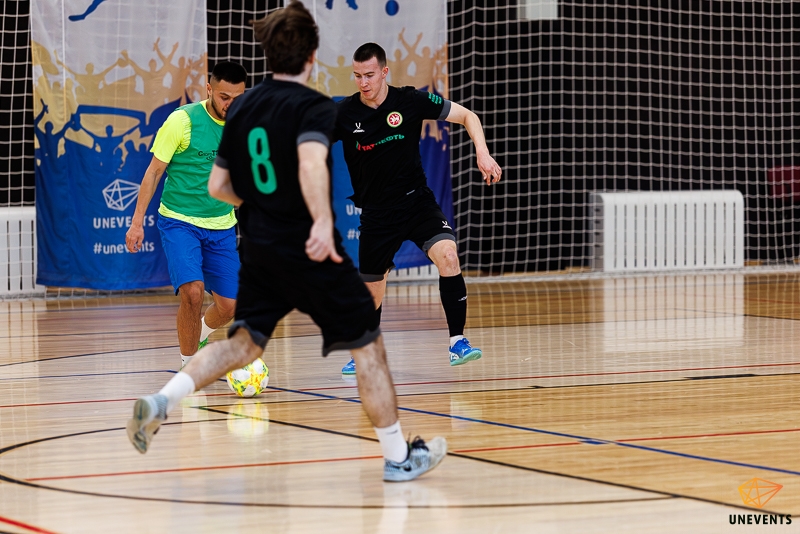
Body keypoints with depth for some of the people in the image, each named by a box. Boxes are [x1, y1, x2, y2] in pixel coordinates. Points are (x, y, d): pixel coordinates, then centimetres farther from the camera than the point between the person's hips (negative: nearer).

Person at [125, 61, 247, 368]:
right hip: (179, 221, -4)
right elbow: (154, 171, -6)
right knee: (192, 290, -23)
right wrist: (137, 221, -9)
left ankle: (199, 336, 39)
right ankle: (188, 366, -4)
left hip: (221, 226, 5)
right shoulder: (183, 120, -13)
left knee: (230, 306, 4)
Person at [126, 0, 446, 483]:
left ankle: (160, 402, -9)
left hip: (258, 248, 6)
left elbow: (218, 186, 14)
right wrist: (322, 219, -40)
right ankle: (398, 457, 14)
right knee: (368, 344, 7)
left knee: (244, 343, 13)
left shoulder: (243, 107, 10)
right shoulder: (316, 107, -11)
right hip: (311, 252, -6)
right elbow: (311, 163, -31)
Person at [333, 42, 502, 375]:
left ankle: (457, 342, -20)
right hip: (376, 212, 1)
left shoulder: (411, 101, -10)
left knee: (447, 255, -26)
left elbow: (467, 116, -2)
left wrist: (483, 154, -15)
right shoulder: (344, 113, -8)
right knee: (371, 291, 7)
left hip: (417, 202, -1)